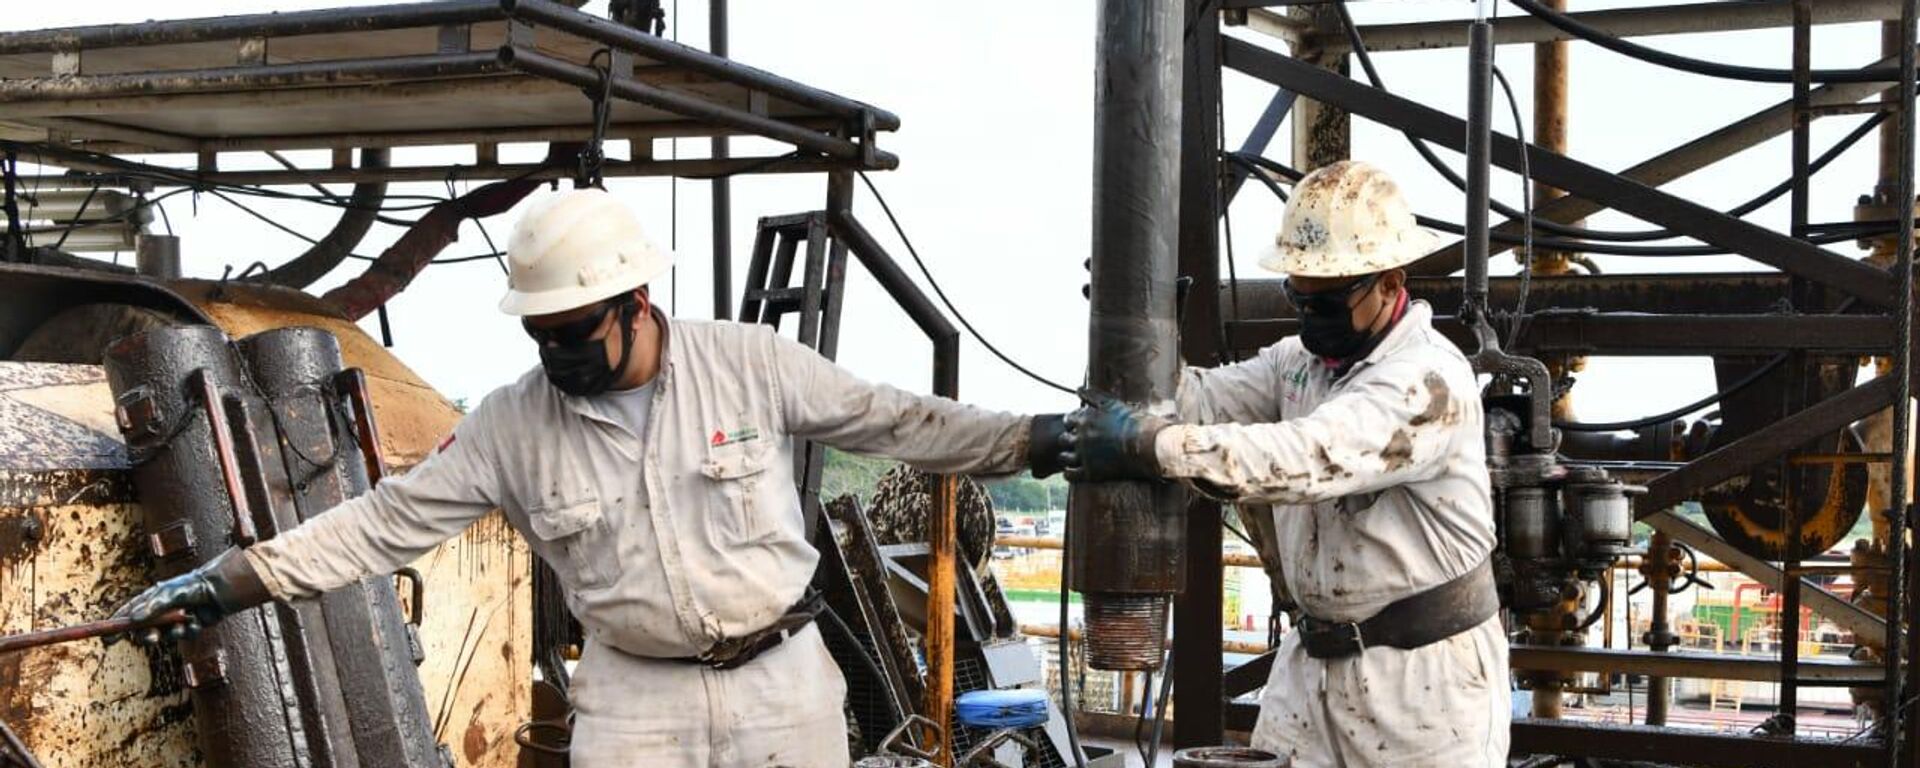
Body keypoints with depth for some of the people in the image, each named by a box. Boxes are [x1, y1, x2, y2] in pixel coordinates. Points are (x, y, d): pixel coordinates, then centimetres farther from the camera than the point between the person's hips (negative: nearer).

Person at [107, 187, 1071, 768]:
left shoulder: (753, 364, -9)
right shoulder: (511, 424, -6)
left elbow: (891, 419, -1)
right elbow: (385, 519, -5)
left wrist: (1033, 440, -4)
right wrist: (226, 583, -11)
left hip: (782, 679, 0)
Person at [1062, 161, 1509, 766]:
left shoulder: (1429, 379, -19)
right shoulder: (1300, 359, 8)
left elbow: (1307, 457, -33)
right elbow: (1205, 400, -3)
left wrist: (1148, 444, -37)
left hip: (1425, 671, -7)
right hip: (1314, 661, 7)